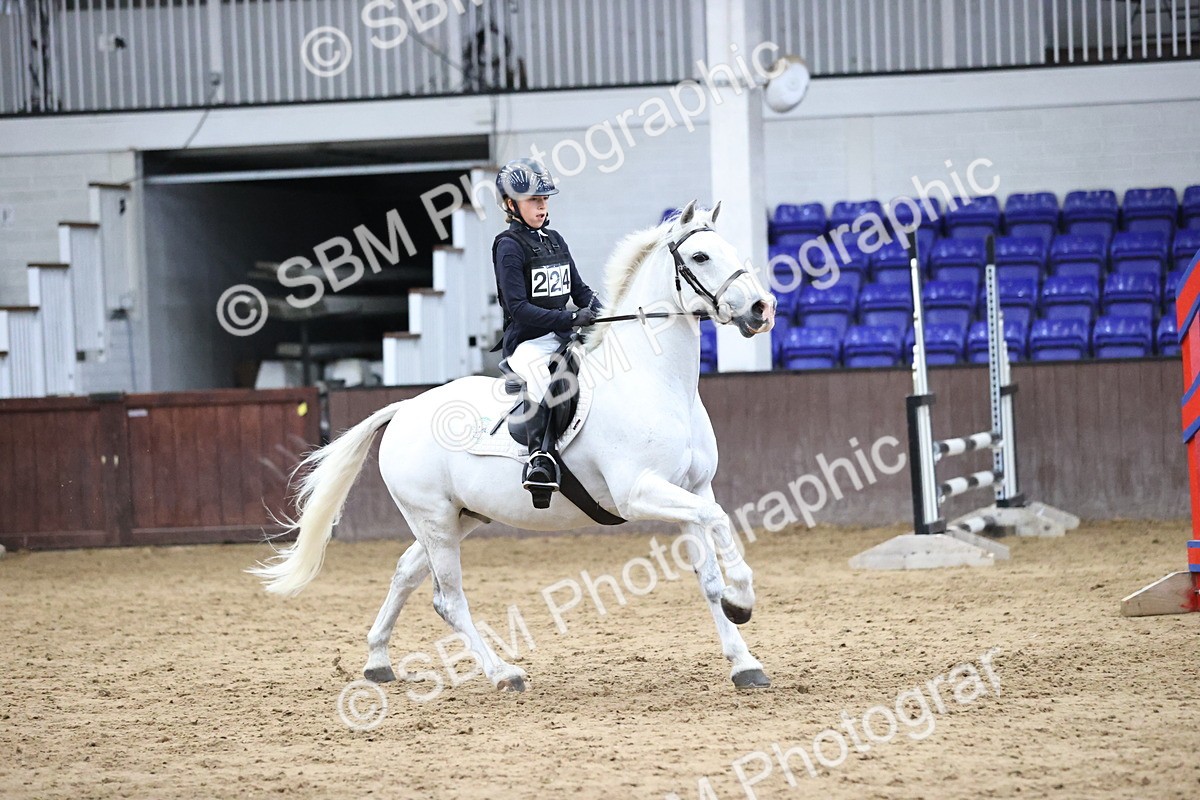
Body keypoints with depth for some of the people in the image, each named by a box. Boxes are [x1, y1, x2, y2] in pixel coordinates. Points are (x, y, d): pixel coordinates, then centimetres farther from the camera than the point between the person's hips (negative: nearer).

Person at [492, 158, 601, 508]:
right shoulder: (509, 246, -5)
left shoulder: (555, 241, 18)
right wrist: (571, 318, -22)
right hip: (527, 343, -8)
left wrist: (599, 313, -2)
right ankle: (539, 455, -48)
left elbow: (579, 289, 20)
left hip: (564, 336, 8)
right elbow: (518, 308, -14)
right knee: (543, 372, -39)